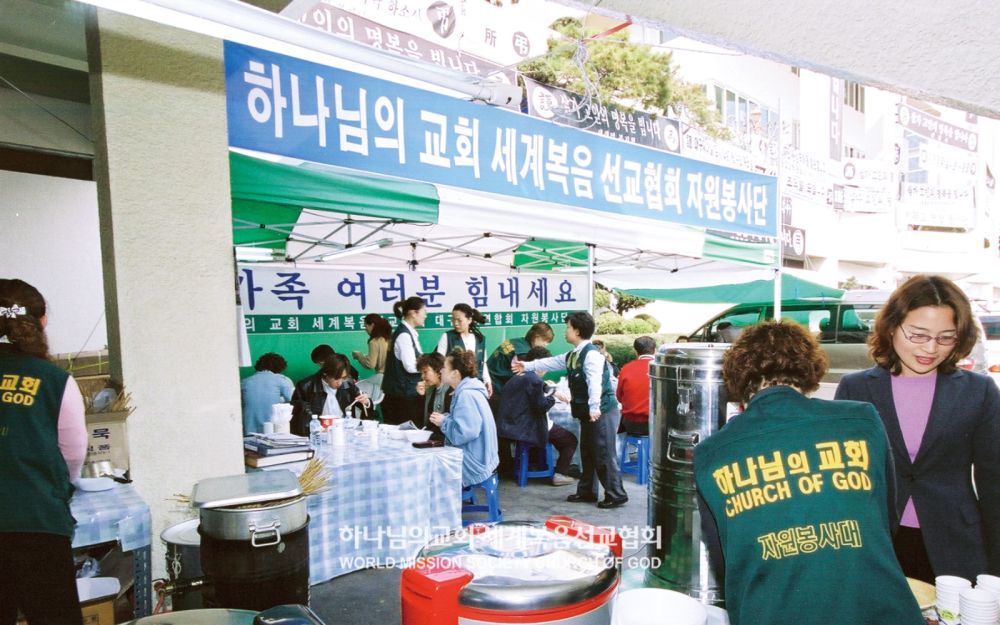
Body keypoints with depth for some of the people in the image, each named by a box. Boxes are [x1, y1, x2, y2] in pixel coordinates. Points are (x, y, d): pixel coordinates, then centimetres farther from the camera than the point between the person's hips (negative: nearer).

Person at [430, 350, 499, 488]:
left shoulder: (466, 395, -21)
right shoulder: (464, 391, 10)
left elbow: (465, 432, -28)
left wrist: (443, 422, -14)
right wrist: (445, 418, 0)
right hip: (471, 458, 9)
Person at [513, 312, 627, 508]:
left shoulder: (591, 354, -18)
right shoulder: (573, 355, 12)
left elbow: (595, 383, -27)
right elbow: (550, 362, 23)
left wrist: (594, 408, -33)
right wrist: (527, 366, 27)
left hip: (602, 412, -10)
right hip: (587, 413, 10)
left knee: (604, 454, -4)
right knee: (587, 452, 16)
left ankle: (616, 494, 6)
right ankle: (586, 490, 27)